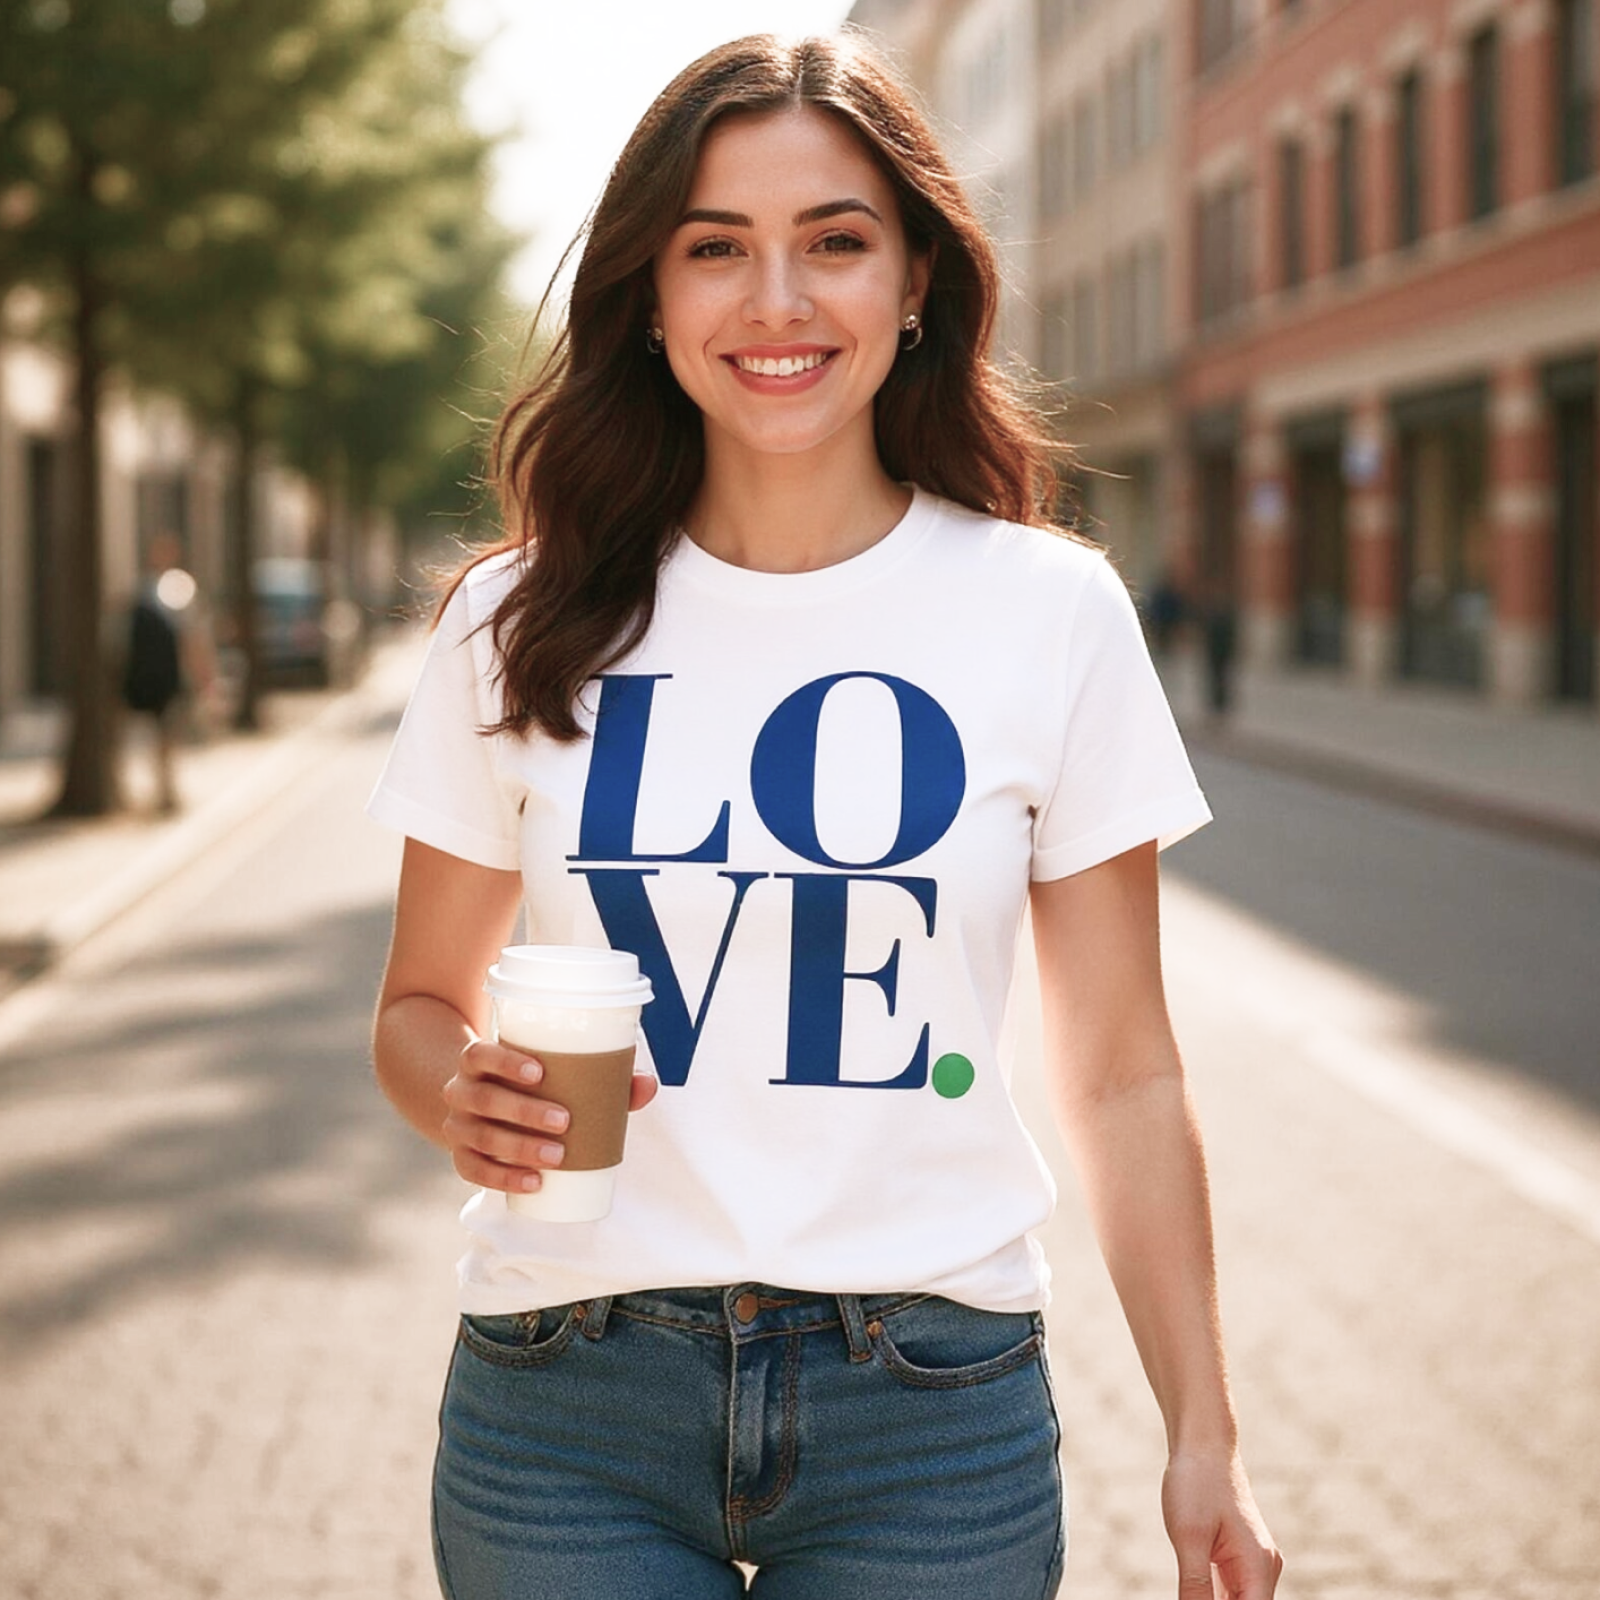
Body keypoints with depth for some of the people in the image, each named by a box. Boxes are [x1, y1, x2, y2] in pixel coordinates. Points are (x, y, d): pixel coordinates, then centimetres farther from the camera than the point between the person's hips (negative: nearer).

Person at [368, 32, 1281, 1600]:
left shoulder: (1051, 613, -2)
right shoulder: (522, 622, 0)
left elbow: (1119, 1073, 2)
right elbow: (420, 1004, 10)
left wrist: (1203, 1443, 0)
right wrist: (464, 1099, -13)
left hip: (932, 1408, 0)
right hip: (568, 1400, 1)